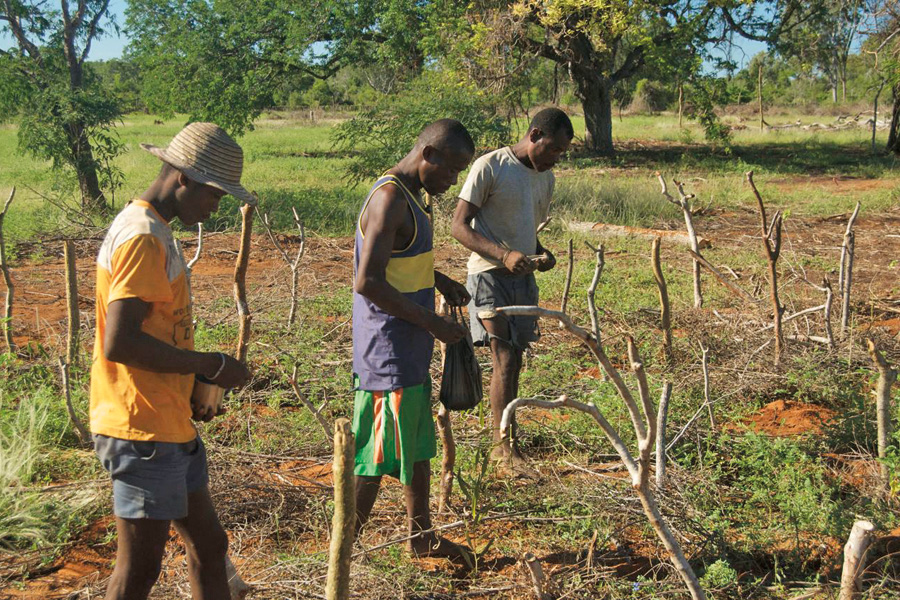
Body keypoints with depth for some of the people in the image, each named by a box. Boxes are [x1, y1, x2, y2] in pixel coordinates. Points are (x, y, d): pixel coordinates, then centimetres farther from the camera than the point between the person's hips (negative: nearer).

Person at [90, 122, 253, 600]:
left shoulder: (154, 232, 14)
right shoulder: (142, 238, -18)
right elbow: (119, 343, -26)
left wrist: (192, 388, 9)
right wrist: (211, 365, -17)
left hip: (170, 426, 10)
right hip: (142, 432, -10)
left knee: (208, 546, 16)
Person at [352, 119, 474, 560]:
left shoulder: (411, 197, 12)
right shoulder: (389, 200, -20)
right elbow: (367, 282, -26)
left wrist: (440, 281, 13)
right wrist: (431, 322, -20)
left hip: (410, 350, 10)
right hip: (388, 351, -10)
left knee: (418, 444, 19)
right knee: (377, 455, -4)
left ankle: (421, 537, 32)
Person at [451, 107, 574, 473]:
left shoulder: (545, 178, 14)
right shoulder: (490, 167, -9)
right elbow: (459, 227, -13)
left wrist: (541, 253, 1)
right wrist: (503, 255, -26)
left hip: (523, 278, 7)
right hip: (489, 275, -7)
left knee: (513, 361, 9)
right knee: (504, 360, -15)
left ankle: (505, 441, 18)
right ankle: (503, 445, -11)